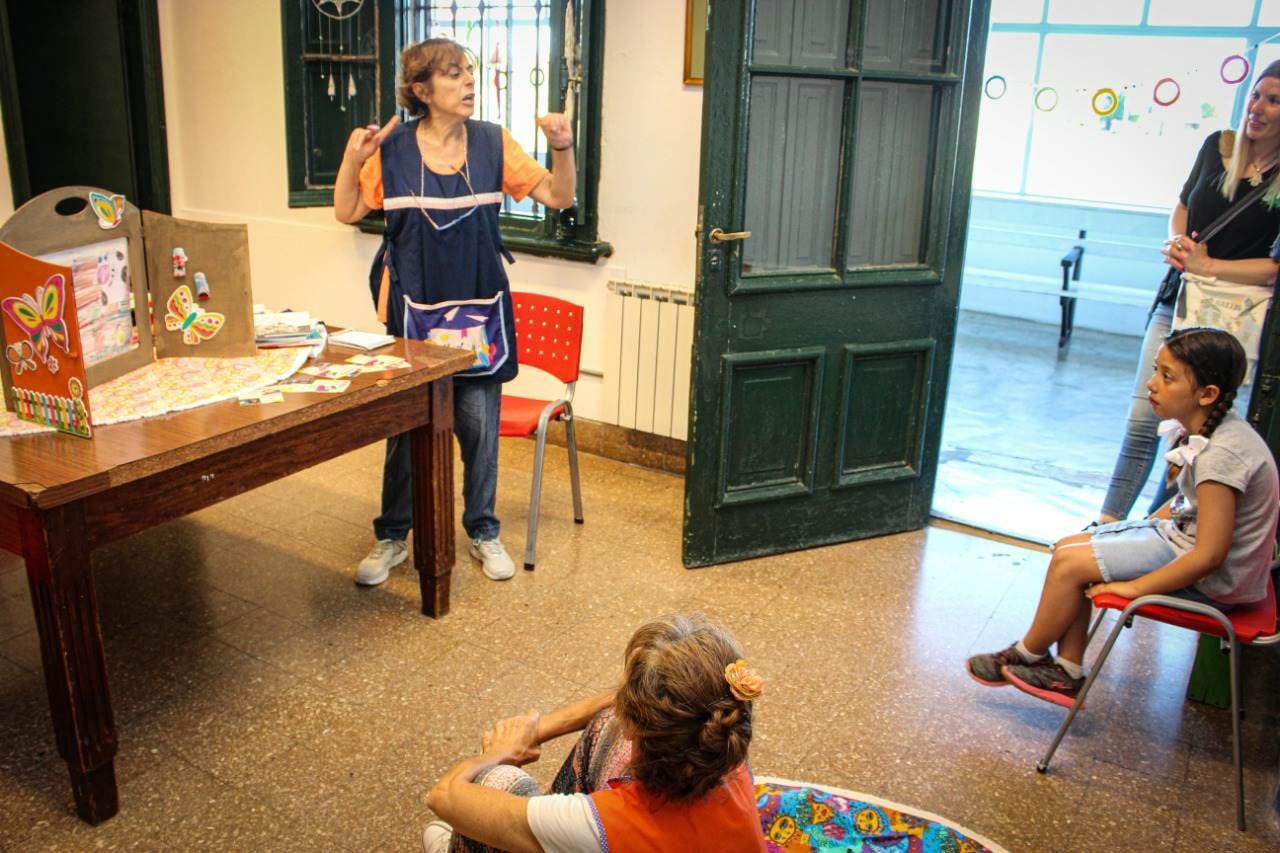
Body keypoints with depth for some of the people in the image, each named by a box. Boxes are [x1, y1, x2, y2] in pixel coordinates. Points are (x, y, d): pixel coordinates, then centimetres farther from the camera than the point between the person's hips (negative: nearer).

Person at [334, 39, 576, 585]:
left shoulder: (493, 143, 0)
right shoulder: (392, 148, -2)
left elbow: (558, 197, 2)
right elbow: (347, 212, 3)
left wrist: (563, 148, -15)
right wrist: (352, 159, -13)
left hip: (479, 308, 1)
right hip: (412, 309, -1)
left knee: (479, 425, 7)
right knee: (404, 427, 8)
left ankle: (483, 532, 26)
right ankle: (392, 538, 25)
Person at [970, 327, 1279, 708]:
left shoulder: (1222, 454, -30)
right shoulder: (1211, 427, -2)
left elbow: (1209, 556, -28)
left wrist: (1134, 587, -19)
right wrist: (1140, 531, 9)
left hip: (1212, 581, -9)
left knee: (1070, 563, -13)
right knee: (1069, 547, 4)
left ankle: (1027, 655, 12)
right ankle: (1067, 672, 10)